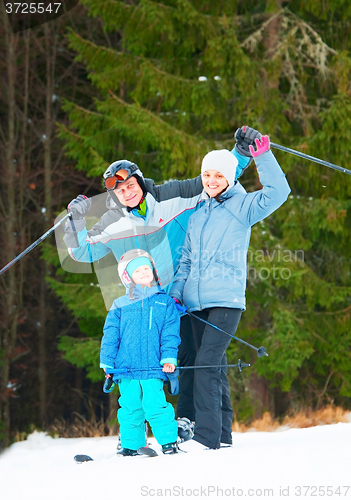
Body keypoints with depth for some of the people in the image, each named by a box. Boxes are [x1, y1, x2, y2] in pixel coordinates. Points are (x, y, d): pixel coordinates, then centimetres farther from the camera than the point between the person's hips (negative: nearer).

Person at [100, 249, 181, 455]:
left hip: (153, 368, -2)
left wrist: (168, 358, -4)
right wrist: (107, 363, 5)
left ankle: (169, 441, -4)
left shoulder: (165, 302, 11)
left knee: (155, 405, -13)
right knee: (130, 407, 2)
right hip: (126, 369, 2)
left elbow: (170, 333, 7)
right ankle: (130, 445, 12)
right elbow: (110, 336, 11)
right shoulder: (120, 306, 11)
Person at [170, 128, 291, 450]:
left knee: (207, 364, -18)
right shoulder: (197, 216, 20)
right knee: (214, 368, 7)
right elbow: (187, 260, 22)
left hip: (227, 299, -6)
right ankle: (222, 434, 13)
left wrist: (263, 155, -19)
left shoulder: (242, 207, 3)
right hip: (198, 302, 6)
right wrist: (176, 292, 9)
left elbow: (278, 192, -13)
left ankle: (207, 435, -21)